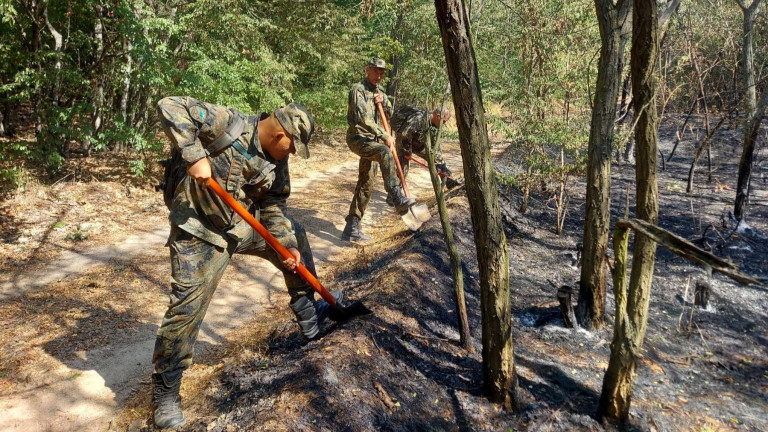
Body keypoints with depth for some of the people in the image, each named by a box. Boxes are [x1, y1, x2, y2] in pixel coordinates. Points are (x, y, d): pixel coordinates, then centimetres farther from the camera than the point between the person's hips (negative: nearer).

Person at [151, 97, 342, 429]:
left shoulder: (276, 160, -2)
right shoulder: (226, 123, -22)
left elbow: (273, 205, 4)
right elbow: (169, 107, -24)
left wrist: (286, 243, -8)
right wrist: (195, 155, -34)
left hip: (246, 225, 7)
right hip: (200, 230, -7)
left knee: (294, 236, 13)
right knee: (186, 309, -8)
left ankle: (308, 317, 30)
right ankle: (165, 393, 12)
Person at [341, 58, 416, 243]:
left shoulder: (378, 91, 16)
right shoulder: (358, 89, -10)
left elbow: (390, 111, 16)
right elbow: (363, 119, -22)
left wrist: (383, 101, -6)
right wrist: (385, 136, -24)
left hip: (372, 141, 9)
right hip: (358, 139, -8)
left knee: (365, 186, 5)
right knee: (385, 152, -36)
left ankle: (352, 229, 11)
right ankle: (398, 198, -44)